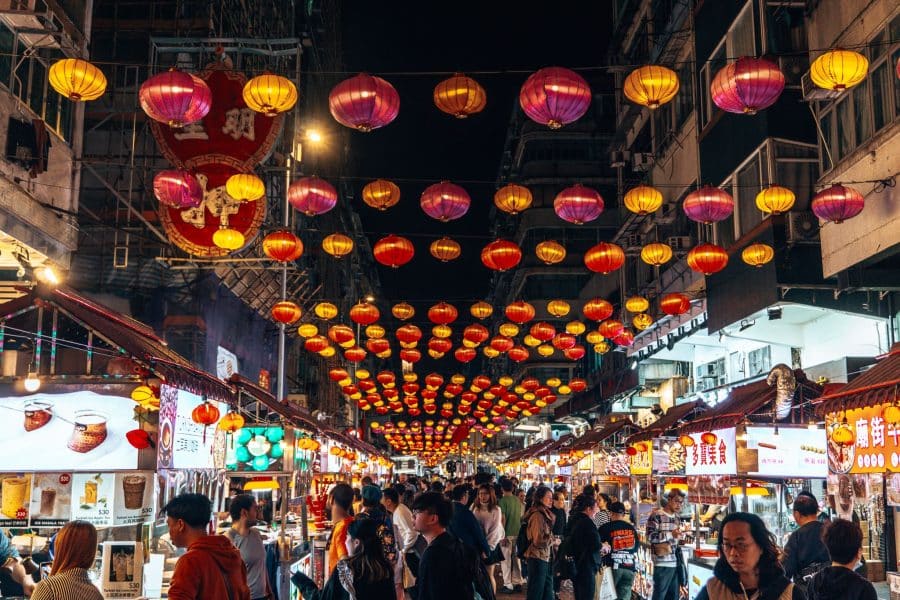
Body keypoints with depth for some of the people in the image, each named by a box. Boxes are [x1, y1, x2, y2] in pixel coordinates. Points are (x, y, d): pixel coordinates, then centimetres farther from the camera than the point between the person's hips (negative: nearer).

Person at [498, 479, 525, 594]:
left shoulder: (503, 500, -12)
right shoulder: (517, 500, 5)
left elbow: (503, 519, -15)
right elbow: (520, 517, 12)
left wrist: (502, 535, -12)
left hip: (507, 533, -6)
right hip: (517, 533, 6)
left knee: (506, 559, 0)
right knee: (516, 558, 15)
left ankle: (508, 585, 1)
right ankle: (518, 582, 21)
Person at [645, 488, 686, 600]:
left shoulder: (677, 517, 15)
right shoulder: (656, 515, -7)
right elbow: (650, 537, -17)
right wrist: (671, 534, -24)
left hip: (676, 563, 7)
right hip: (662, 564, -7)